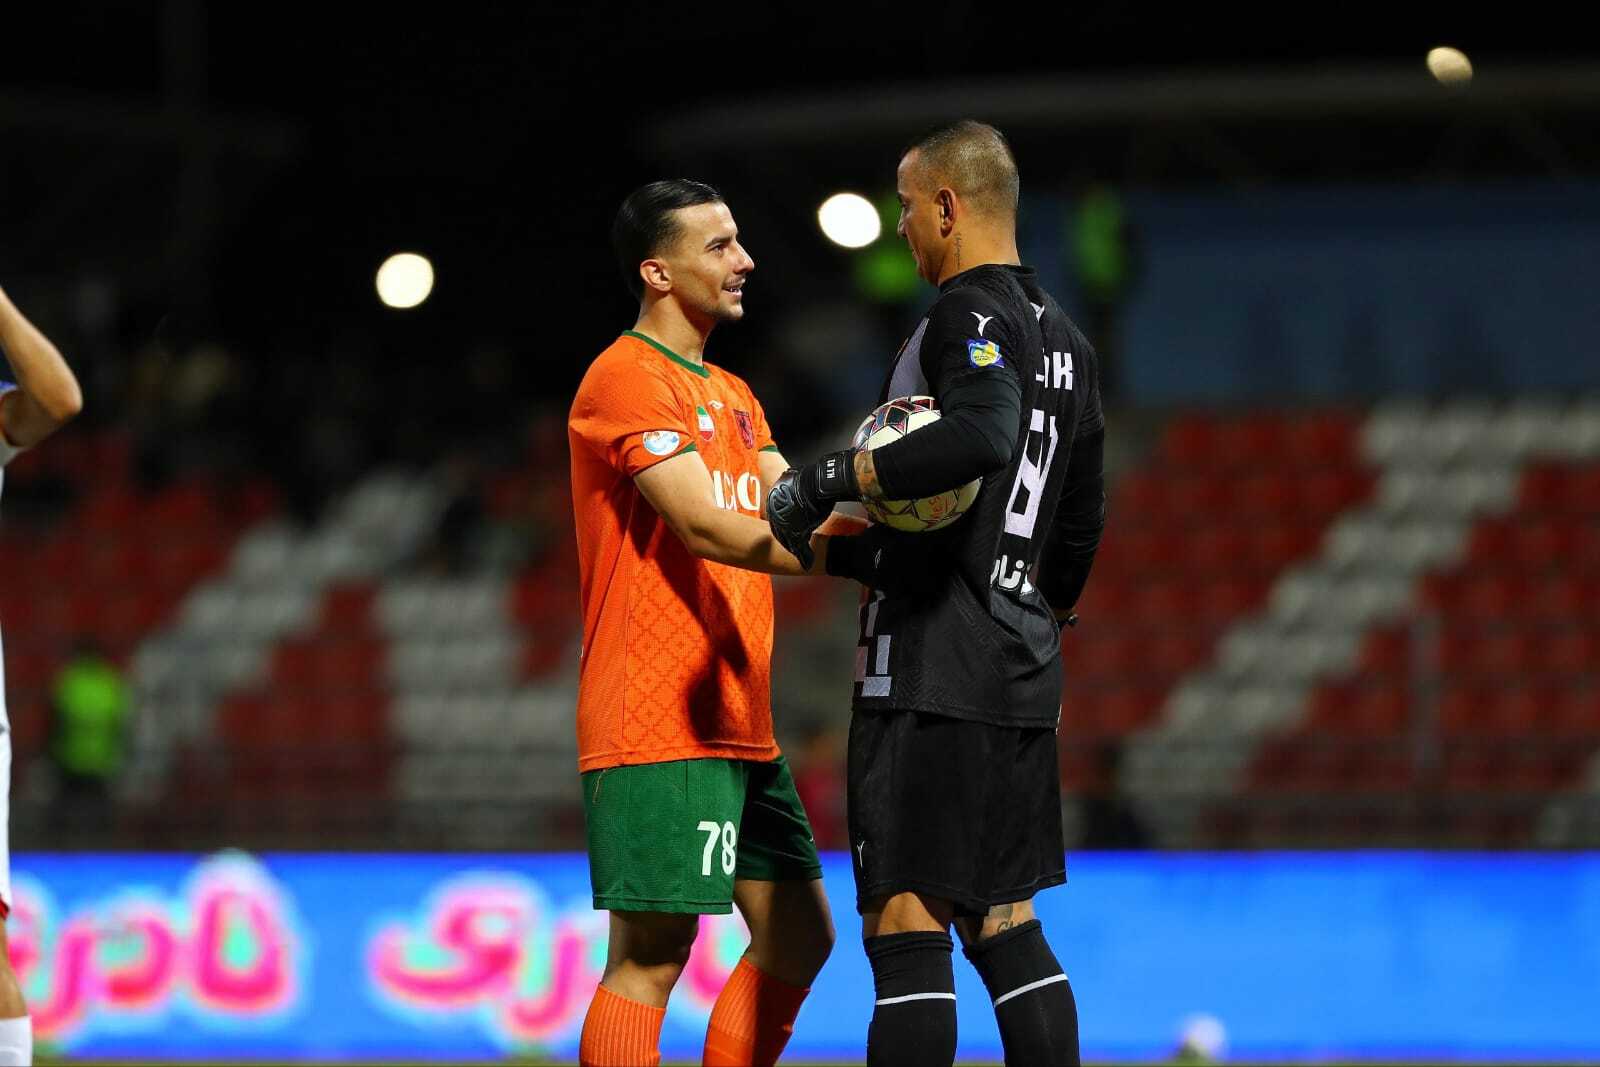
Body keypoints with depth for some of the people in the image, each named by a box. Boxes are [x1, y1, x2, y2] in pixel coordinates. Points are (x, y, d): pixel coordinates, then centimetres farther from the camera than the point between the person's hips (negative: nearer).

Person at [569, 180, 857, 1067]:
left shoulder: (730, 396, 21)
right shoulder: (628, 378, -10)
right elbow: (706, 527, -19)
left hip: (740, 727, 10)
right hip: (657, 727, -10)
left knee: (796, 935, 11)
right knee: (651, 954, -11)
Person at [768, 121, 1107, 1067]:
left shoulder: (969, 314, -11)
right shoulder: (1064, 336, 18)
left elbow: (982, 436, -32)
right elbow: (1082, 519, 24)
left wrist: (832, 481, -26)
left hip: (933, 668, -9)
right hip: (1020, 669, 9)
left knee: (906, 926, -10)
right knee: (1003, 922, 12)